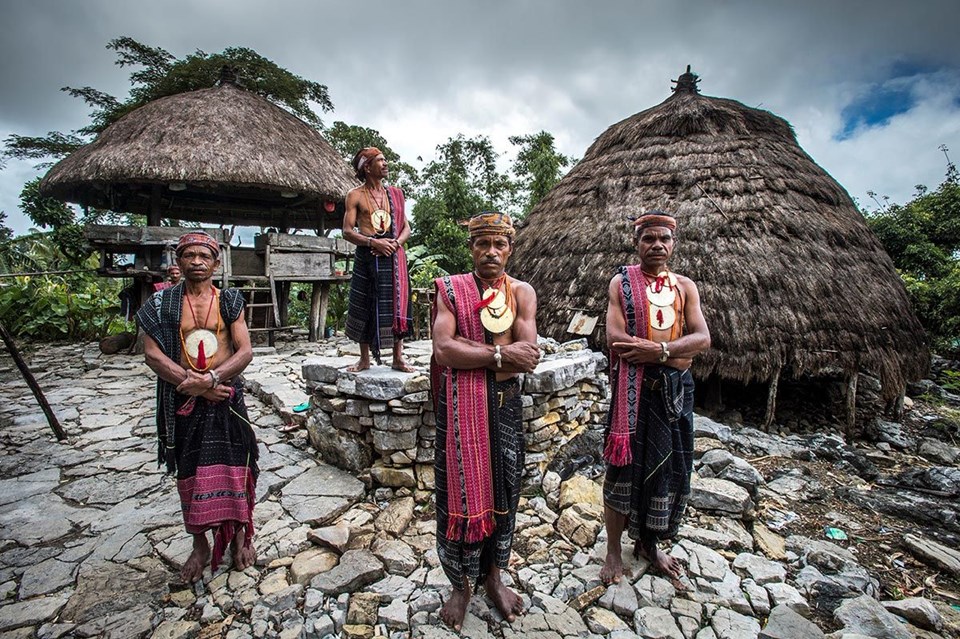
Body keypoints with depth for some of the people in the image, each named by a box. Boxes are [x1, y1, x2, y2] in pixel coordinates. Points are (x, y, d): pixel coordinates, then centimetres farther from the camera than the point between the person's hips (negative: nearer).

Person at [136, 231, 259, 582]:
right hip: (184, 401, 1)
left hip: (226, 397, -1)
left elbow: (245, 351, -6)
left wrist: (210, 379, -18)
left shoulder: (229, 300, 1)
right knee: (190, 474, 11)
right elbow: (153, 355, -5)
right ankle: (200, 545, 28)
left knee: (232, 467, 6)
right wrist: (192, 382, -15)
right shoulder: (162, 303, 2)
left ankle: (239, 534, 26)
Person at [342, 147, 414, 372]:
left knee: (396, 304, 1)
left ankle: (398, 358, 11)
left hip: (393, 255, 2)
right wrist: (373, 242, -17)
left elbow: (406, 228, 12)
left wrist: (396, 242, -8)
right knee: (364, 307, 3)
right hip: (367, 256, -2)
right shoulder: (355, 195, 3)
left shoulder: (395, 194, 13)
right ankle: (364, 359, 15)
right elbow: (348, 232, -3)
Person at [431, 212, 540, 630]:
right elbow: (443, 350, -16)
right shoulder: (449, 289, -2)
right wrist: (500, 353, -18)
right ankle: (462, 583, 32)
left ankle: (493, 576, 38)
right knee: (460, 491, 8)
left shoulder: (522, 293, 2)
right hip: (460, 404, -2)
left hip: (505, 402, 2)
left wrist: (467, 350, -16)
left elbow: (529, 357, -12)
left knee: (503, 489, 14)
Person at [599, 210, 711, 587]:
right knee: (625, 466, 3)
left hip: (675, 389, 4)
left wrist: (658, 350, -20)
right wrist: (674, 354, -14)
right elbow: (616, 338, -15)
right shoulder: (622, 282, -3)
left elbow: (702, 338, -4)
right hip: (633, 387, -4)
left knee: (670, 467, 13)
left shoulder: (685, 286, 8)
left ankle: (649, 543, 35)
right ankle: (614, 549, 22)